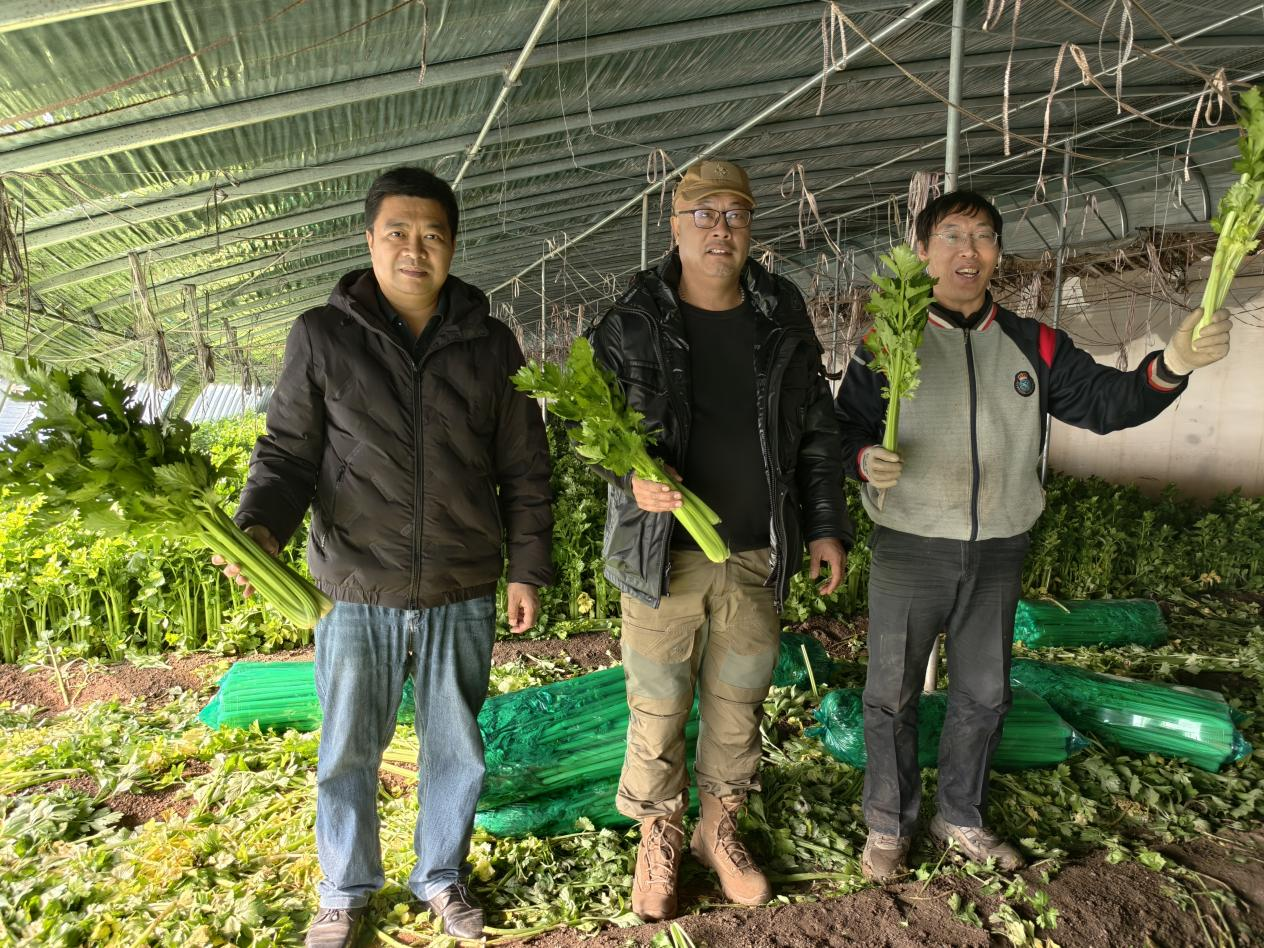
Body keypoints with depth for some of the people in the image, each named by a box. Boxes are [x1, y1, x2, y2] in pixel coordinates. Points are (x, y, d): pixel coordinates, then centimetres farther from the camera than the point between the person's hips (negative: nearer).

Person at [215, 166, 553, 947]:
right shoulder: (322, 337, -3)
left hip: (463, 595, 1)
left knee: (455, 750, 17)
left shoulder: (489, 344, 1)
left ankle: (442, 876, 42)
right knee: (348, 753, 14)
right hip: (359, 594, -1)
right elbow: (288, 452, 0)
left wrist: (529, 568, 4)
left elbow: (524, 470, 5)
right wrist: (261, 525, -19)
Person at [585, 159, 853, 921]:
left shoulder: (783, 320, 4)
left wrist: (826, 524, 6)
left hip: (758, 555, 3)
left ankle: (720, 830, 38)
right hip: (664, 552, -2)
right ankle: (658, 842, 31)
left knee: (740, 703, 16)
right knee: (659, 710, 8)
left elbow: (817, 432, 9)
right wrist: (631, 476, -22)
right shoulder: (631, 324, -5)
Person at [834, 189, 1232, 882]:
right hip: (909, 555, -4)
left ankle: (962, 818, 39)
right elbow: (845, 428, -4)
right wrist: (866, 459, -27)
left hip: (998, 556, 4)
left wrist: (1173, 362, -19)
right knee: (893, 696, 7)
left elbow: (1106, 401, 0)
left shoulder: (1032, 345, 5)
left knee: (983, 696, 17)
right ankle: (889, 825, 29)